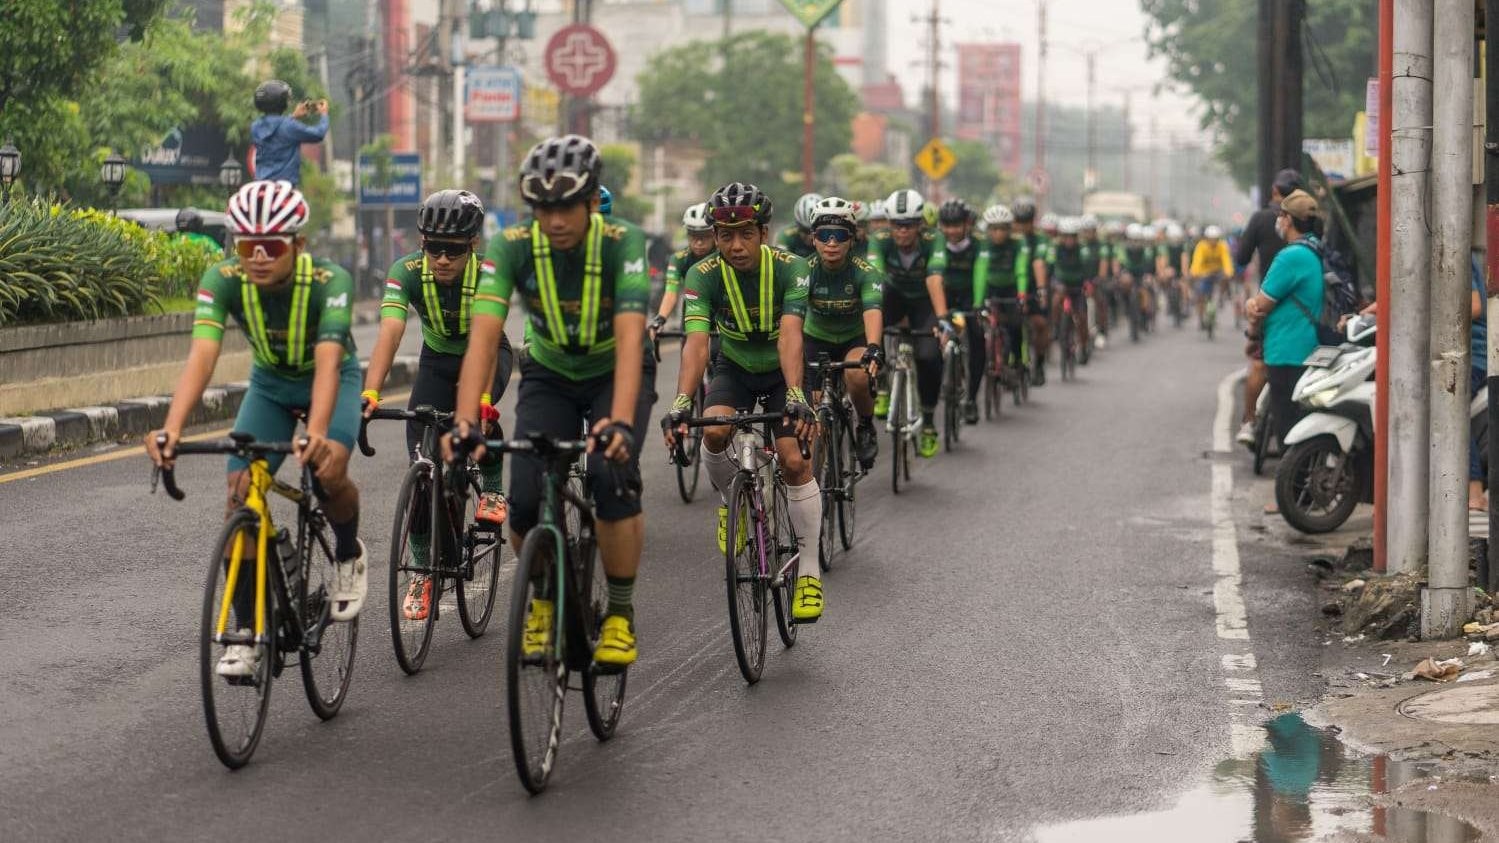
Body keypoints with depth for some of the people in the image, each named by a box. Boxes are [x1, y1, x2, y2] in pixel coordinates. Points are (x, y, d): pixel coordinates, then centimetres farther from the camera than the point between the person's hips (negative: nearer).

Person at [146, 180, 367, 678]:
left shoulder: (329, 281, -34)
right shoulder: (222, 279, -28)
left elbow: (328, 362, -47)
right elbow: (201, 355, -38)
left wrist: (316, 433, -64)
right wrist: (172, 427, -55)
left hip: (331, 379, -3)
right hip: (269, 383, 3)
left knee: (327, 472, -30)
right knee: (241, 492, -16)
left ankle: (348, 554, 4)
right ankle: (247, 633, -5)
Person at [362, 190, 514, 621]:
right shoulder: (407, 272, -27)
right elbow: (390, 332, -39)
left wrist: (481, 397, -60)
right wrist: (370, 394, -54)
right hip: (438, 359, 2)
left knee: (478, 412, -35)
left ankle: (493, 488, -5)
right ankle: (424, 571, 3)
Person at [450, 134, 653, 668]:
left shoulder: (623, 243, -29)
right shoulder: (511, 247, -24)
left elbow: (630, 338, -40)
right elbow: (484, 334, -34)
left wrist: (621, 422, -55)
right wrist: (466, 422, -49)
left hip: (615, 374, -2)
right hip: (549, 374, 2)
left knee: (614, 478, -28)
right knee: (524, 505, -15)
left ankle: (620, 614, -8)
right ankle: (544, 597, 16)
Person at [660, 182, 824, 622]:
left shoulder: (790, 269, -26)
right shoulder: (703, 276, -23)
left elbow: (790, 336, -37)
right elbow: (696, 343, -34)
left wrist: (795, 396, -53)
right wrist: (680, 403, -49)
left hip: (781, 371, -1)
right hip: (735, 368, 1)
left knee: (794, 460, -17)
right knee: (715, 432, -29)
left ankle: (809, 572, -6)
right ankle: (730, 500, 3)